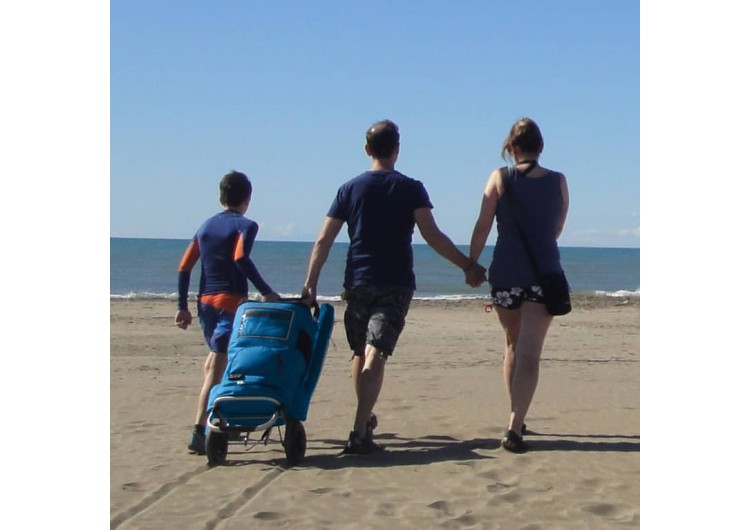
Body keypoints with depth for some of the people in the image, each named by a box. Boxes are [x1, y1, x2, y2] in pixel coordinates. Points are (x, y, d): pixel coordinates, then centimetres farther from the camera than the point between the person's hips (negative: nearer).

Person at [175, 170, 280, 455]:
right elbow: (241, 258, -22)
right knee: (217, 367, -10)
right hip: (231, 301, -6)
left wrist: (183, 307, 14)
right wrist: (266, 291, -20)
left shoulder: (205, 226, 15)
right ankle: (199, 433, -18)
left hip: (206, 301, 7)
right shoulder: (246, 225, -4)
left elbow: (184, 268, 10)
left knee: (214, 359, 23)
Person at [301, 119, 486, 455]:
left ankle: (365, 419, 32)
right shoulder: (410, 189, -2)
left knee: (359, 354, 18)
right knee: (375, 356, -8)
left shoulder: (350, 189, 5)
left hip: (358, 284, 3)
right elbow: (432, 236, -11)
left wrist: (310, 283, 4)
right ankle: (359, 432, -19)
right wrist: (468, 266, -4)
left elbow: (323, 241, 1)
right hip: (395, 285, -2)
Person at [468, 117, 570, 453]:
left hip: (506, 273, 1)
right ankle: (514, 427, -18)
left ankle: (517, 420, 28)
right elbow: (557, 230, 14)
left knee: (513, 346, 19)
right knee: (529, 353, -5)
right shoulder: (558, 181, 4)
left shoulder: (499, 178, -1)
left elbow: (482, 228, -3)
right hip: (544, 273, -1)